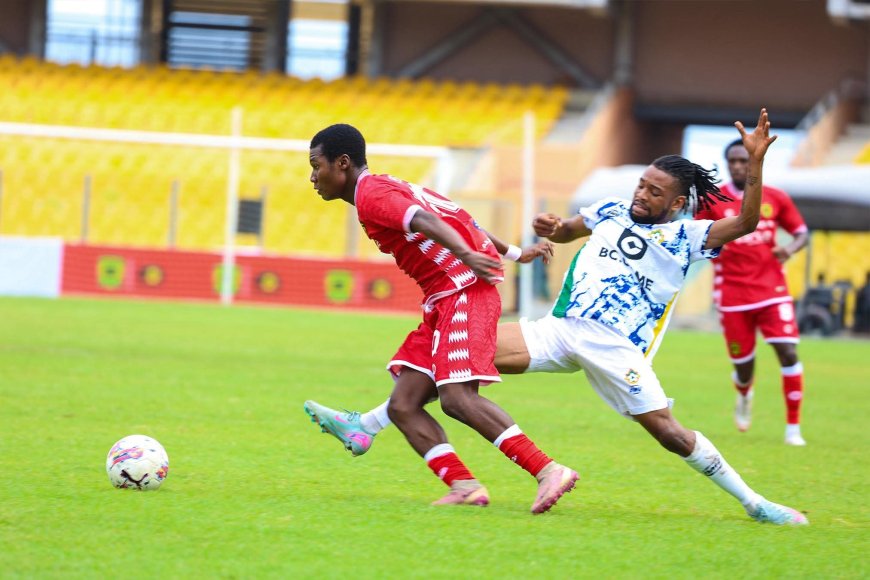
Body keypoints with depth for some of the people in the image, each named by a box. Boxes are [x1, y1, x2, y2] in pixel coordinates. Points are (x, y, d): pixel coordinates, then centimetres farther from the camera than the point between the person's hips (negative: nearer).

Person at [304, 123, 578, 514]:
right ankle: (465, 487, -9)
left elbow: (425, 221, -26)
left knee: (457, 397, -22)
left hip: (464, 290, -10)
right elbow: (454, 219, 27)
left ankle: (549, 472, -22)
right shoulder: (389, 189, 23)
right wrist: (513, 253, 31)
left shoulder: (371, 195, -8)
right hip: (443, 299, 10)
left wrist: (465, 256, -42)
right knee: (402, 405, 1)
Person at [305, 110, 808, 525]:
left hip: (616, 348, -4)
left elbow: (745, 223, -12)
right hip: (562, 329, 4)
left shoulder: (685, 237, 1)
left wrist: (755, 162, -20)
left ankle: (752, 502, 4)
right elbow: (564, 232, 33)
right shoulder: (611, 212, 15)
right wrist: (552, 228, 9)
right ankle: (367, 425, -6)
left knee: (670, 433, -15)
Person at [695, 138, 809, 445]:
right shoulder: (713, 200, -1)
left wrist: (791, 248, -10)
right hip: (733, 296, -1)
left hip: (772, 291, 1)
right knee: (743, 364, 4)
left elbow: (801, 231, 12)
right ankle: (744, 396, 43)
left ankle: (793, 427, -4)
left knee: (788, 353, -14)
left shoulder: (775, 198, 3)